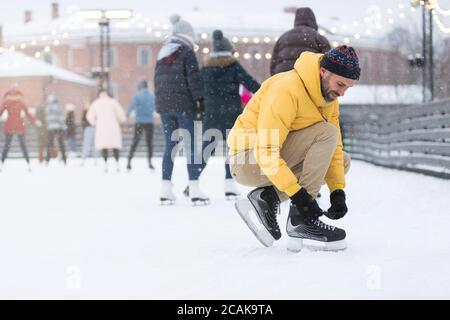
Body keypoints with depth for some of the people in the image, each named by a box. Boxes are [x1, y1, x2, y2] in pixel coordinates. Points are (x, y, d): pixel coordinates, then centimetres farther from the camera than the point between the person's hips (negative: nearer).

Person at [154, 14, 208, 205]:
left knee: (170, 147, 10)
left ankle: (166, 190, 6)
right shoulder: (187, 52, -6)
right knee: (191, 146, -3)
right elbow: (193, 79, -13)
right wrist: (200, 101, -12)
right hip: (184, 105, -6)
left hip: (164, 106, 6)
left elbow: (157, 81, 17)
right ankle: (194, 190, -6)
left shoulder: (162, 54, 14)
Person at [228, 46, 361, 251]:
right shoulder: (286, 89, -25)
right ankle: (301, 220, -19)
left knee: (343, 161, 5)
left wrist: (338, 191, -8)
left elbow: (334, 148, 5)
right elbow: (266, 152, -30)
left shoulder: (329, 96, 3)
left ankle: (268, 196, -5)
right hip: (250, 161, -9)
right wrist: (298, 194, -33)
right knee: (326, 132, -20)